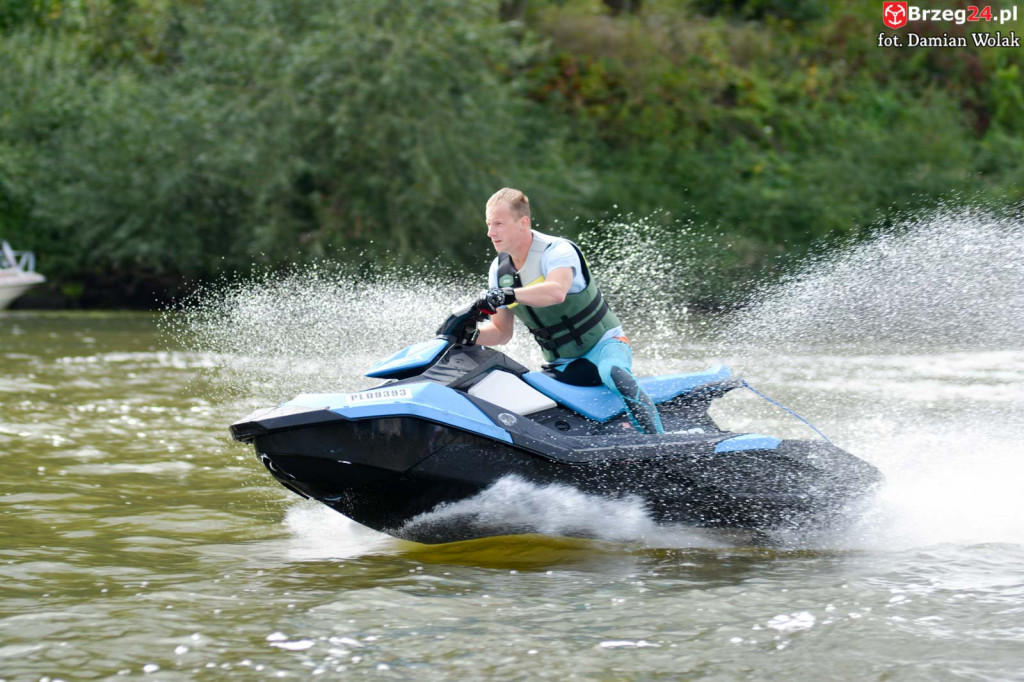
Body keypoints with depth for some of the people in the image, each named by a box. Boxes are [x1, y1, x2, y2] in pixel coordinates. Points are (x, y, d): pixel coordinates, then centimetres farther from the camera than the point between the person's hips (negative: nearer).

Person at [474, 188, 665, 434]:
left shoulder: (557, 250, -19)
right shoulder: (499, 270, 3)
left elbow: (556, 292, -42)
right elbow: (502, 332, 7)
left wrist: (506, 294, -53)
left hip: (604, 344, -7)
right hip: (560, 367, 7)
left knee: (613, 372, -38)